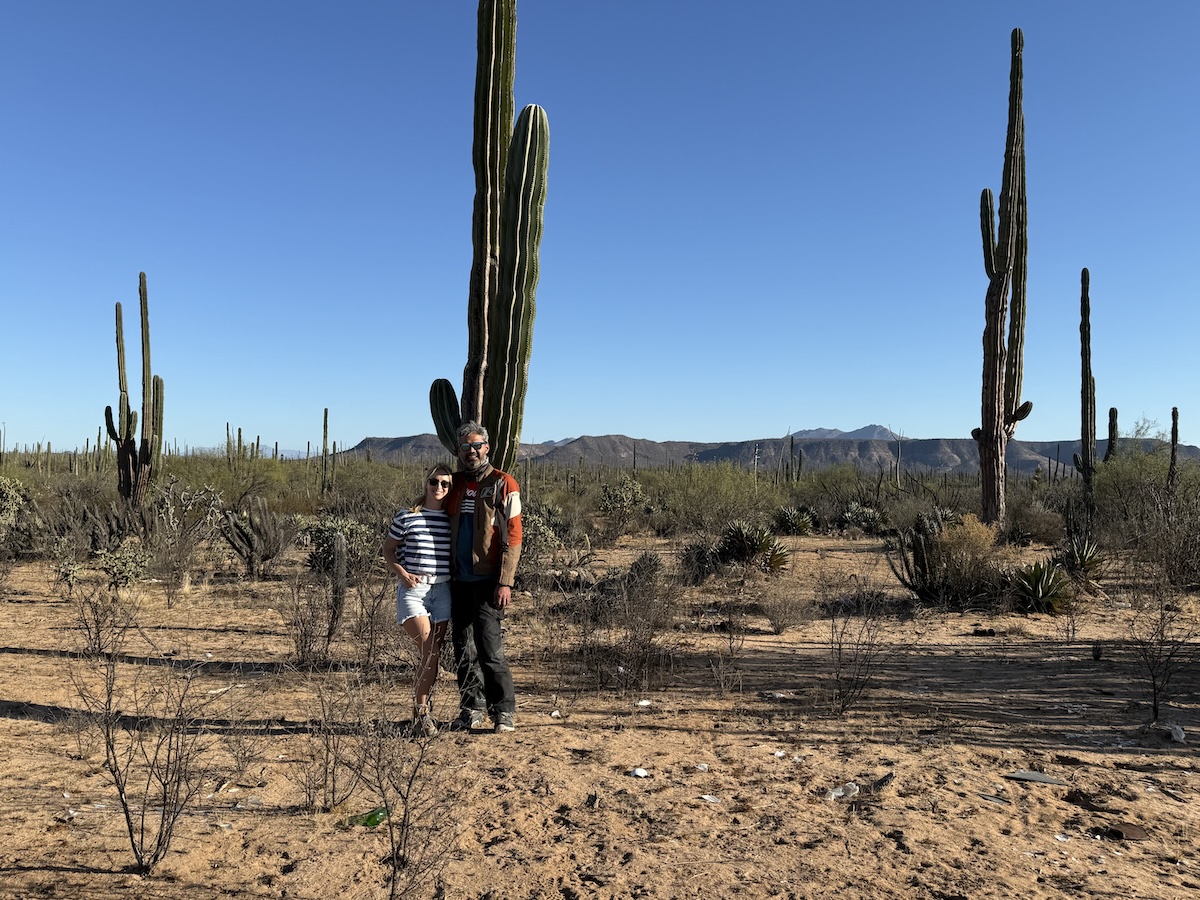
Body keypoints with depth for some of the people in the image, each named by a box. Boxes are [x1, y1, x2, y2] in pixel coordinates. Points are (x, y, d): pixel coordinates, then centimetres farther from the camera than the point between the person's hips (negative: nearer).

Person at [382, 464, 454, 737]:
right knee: (427, 649, -14)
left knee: (434, 653, 5)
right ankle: (422, 710, 0)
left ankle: (421, 710, 19)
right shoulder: (406, 517, -1)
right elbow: (388, 550, 6)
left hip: (443, 590, 3)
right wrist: (403, 574, -8)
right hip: (413, 589, -3)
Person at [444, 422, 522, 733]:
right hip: (459, 580, 6)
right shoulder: (454, 485, 13)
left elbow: (513, 537, -7)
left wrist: (505, 582, -14)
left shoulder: (503, 485, -3)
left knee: (488, 646, -9)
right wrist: (445, 576, 13)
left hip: (488, 580, -6)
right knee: (463, 649, 9)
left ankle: (504, 711, 1)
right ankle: (471, 710, 19)